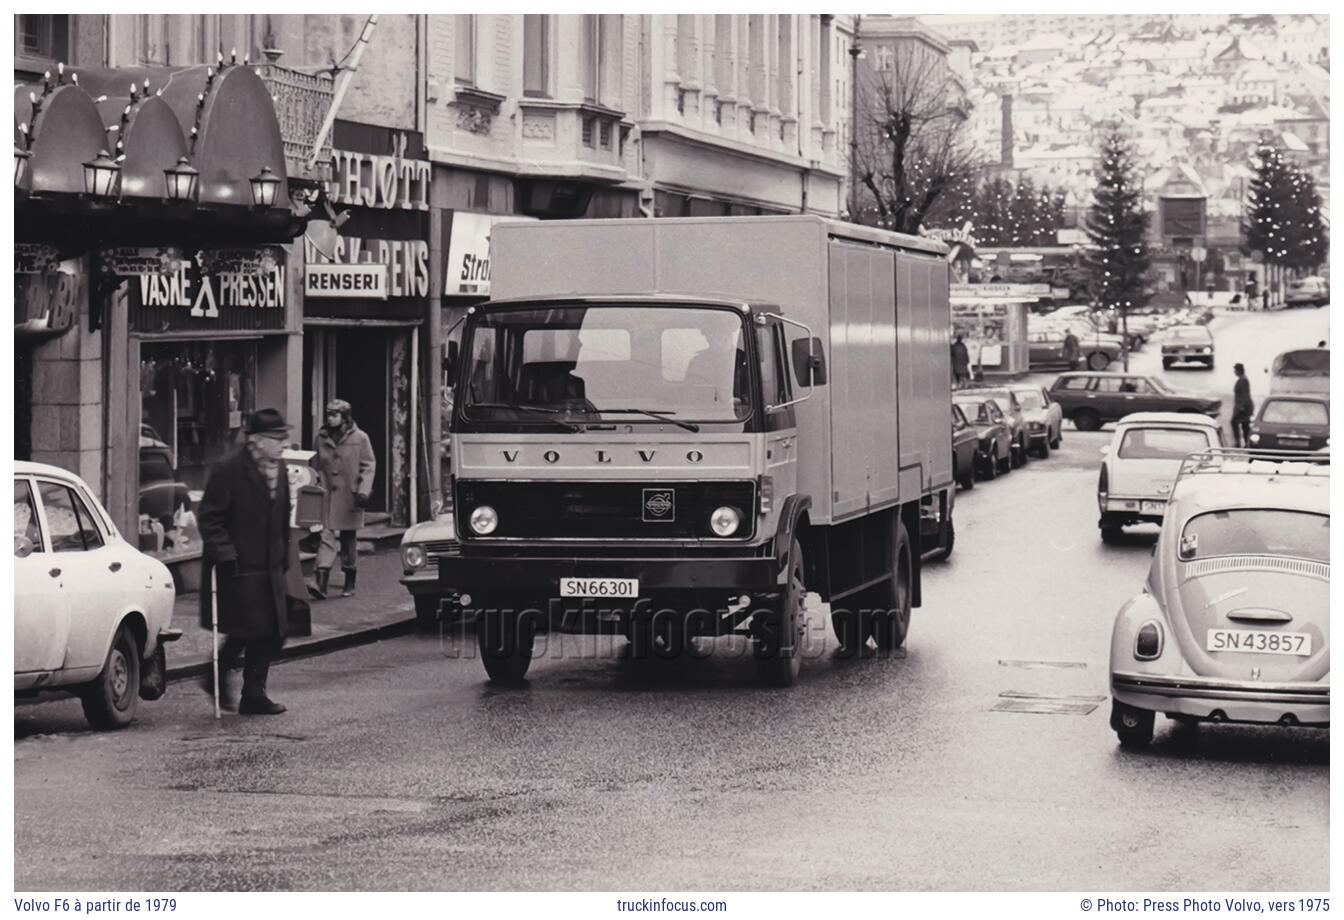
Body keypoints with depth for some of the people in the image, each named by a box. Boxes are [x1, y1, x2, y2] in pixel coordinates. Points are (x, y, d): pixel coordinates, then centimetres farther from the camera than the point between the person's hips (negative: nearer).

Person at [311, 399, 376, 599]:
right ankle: (322, 583, -18)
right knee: (326, 536, -10)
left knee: (349, 538, 10)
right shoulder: (322, 438, 5)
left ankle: (350, 584, 22)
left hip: (349, 496, -2)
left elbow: (369, 466, -3)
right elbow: (318, 467, 13)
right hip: (327, 494, 2)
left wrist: (363, 491, -13)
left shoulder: (359, 438, -4)